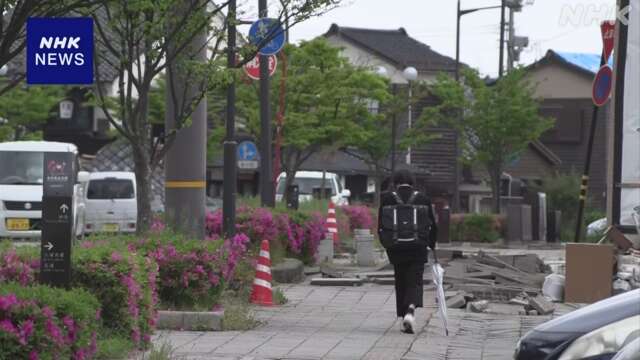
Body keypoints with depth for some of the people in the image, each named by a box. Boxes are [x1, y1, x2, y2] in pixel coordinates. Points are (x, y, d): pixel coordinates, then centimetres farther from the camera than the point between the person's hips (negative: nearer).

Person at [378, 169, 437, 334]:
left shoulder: (387, 198, -2)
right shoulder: (423, 199, 0)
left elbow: (381, 225, -1)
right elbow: (433, 225, 4)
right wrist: (431, 245, 18)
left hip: (396, 248, 1)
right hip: (418, 248, -1)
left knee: (401, 283, 13)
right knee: (415, 281, 1)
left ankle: (404, 317, 15)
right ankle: (410, 310, -24)